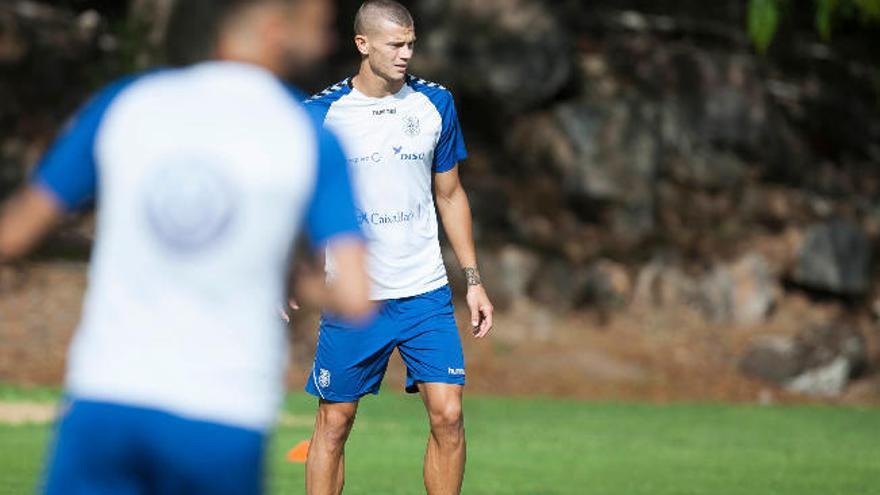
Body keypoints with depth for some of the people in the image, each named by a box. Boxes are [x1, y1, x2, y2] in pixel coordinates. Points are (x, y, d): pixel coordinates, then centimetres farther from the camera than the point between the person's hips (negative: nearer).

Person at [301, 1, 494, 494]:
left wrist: (474, 279, 10)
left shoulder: (435, 103, 4)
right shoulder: (321, 112, -5)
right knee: (335, 422, 3)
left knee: (448, 415, -7)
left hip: (426, 294, 2)